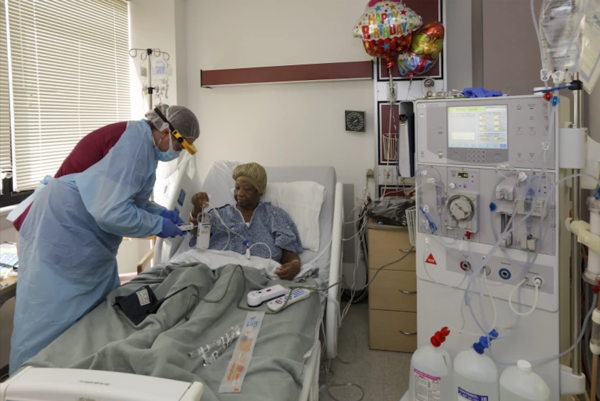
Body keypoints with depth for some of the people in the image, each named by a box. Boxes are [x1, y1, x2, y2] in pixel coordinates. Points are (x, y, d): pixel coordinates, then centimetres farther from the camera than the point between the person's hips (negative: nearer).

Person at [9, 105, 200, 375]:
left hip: (88, 239, 11)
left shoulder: (146, 145, 6)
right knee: (49, 320, 0)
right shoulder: (133, 143, -25)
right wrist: (159, 226, -18)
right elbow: (111, 211, -31)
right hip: (62, 229, -10)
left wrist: (162, 212, 4)